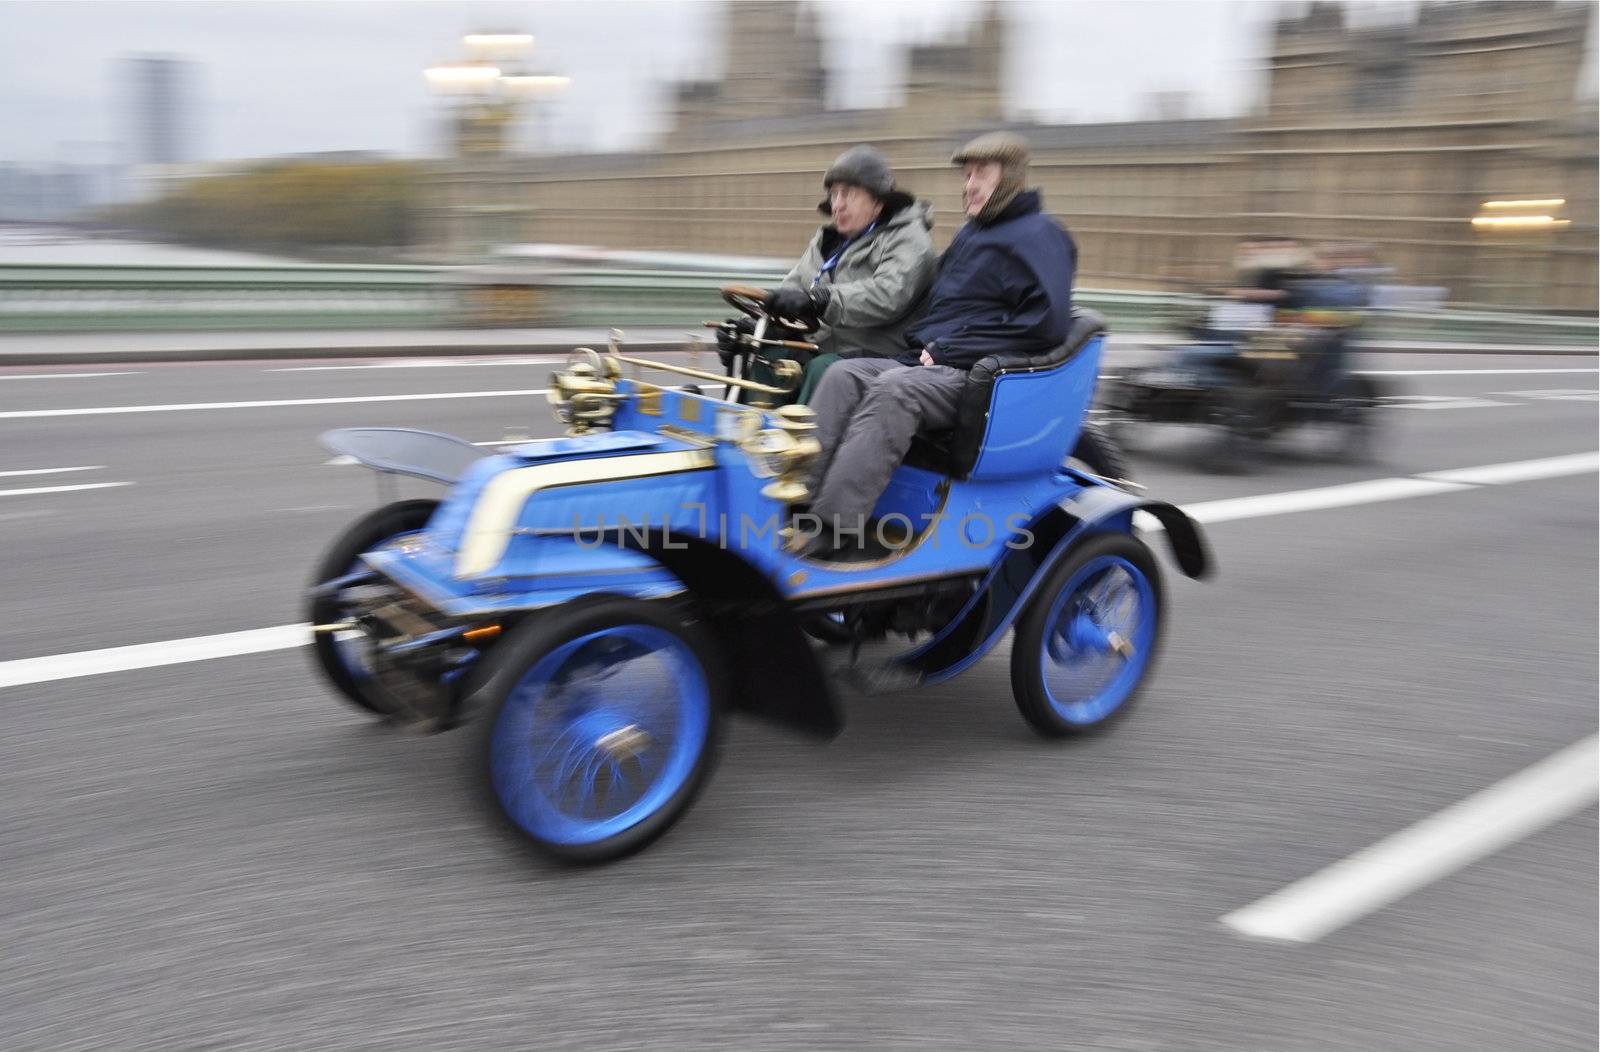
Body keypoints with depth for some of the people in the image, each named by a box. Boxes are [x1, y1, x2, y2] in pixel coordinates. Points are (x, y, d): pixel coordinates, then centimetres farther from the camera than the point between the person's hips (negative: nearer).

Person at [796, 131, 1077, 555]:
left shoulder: (1039, 235, -2)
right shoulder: (971, 233, 26)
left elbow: (1048, 324, -16)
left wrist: (948, 350, -15)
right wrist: (922, 342, 13)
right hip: (930, 363, 9)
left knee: (893, 391, -34)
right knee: (844, 375, -14)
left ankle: (829, 527, -41)